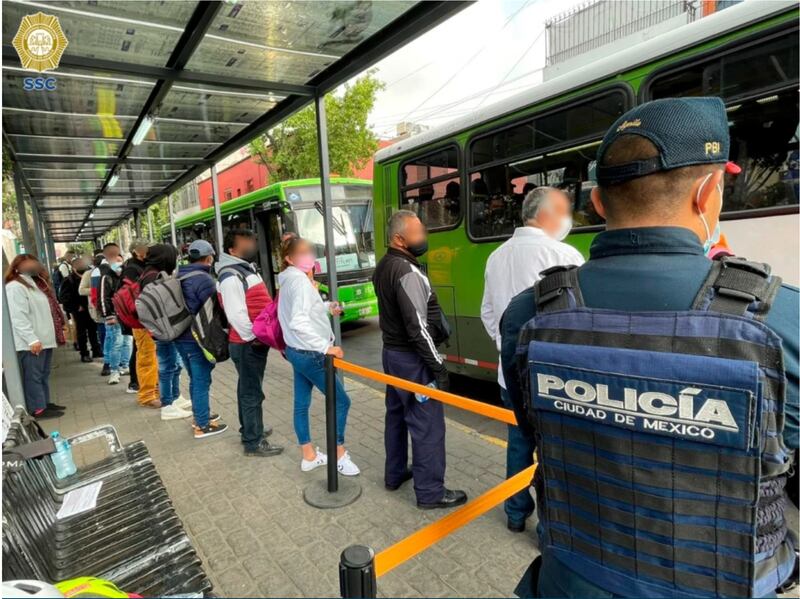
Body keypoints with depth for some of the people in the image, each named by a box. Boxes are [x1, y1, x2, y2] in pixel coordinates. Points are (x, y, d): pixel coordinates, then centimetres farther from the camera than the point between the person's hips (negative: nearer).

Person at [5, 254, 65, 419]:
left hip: (44, 339, 10)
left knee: (44, 374, 14)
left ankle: (45, 402, 22)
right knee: (33, 376, -3)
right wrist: (31, 339, -24)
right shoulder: (15, 287, -12)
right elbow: (19, 317, -20)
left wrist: (46, 337, 22)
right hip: (31, 343, -9)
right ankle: (38, 409, 2)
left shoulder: (31, 284, 20)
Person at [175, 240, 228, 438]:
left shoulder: (179, 277, 8)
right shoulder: (204, 279, -18)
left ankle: (199, 415, 34)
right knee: (202, 381, 1)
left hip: (181, 336, 9)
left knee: (195, 379, 21)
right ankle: (202, 425, 10)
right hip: (197, 339, -9)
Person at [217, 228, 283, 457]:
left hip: (254, 341, 10)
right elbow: (237, 315, -25)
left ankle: (249, 428, 36)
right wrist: (254, 338, -18)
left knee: (247, 388, 21)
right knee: (252, 392, -2)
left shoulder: (245, 269, 14)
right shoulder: (231, 277, -19)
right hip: (248, 344, -10)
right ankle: (254, 443, 8)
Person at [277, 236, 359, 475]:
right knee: (341, 401, 2)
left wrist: (326, 307, 13)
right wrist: (325, 346, -31)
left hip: (297, 351, 10)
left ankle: (308, 456, 29)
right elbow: (298, 322, -31)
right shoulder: (300, 280, -21)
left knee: (302, 403, 15)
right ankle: (339, 455, 15)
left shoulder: (290, 280, 9)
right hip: (310, 354, -10)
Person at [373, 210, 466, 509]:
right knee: (427, 425, 0)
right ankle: (430, 492, 12)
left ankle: (395, 474, 35)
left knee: (396, 415, 20)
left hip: (391, 351, 10)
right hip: (412, 357, -10)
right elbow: (418, 327, -24)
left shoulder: (383, 266, 9)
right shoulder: (408, 272, -21)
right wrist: (439, 367, -18)